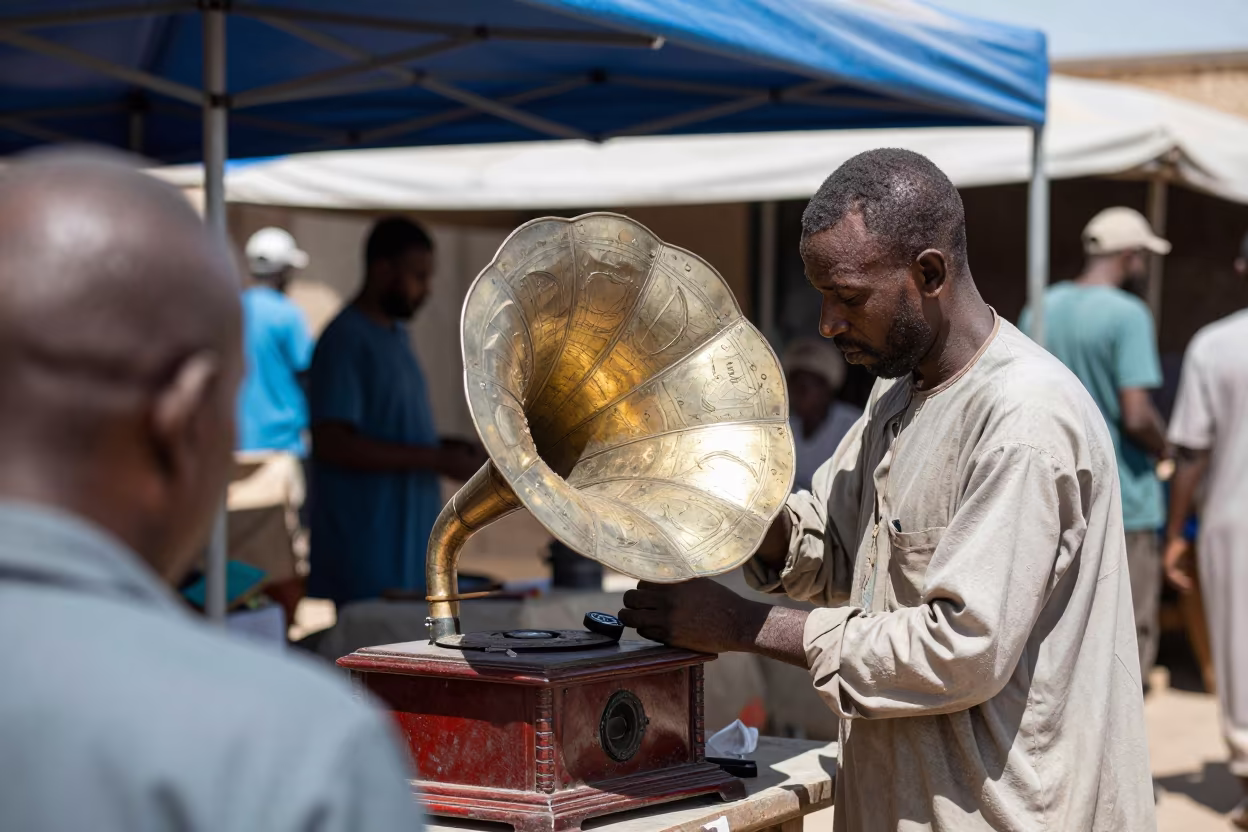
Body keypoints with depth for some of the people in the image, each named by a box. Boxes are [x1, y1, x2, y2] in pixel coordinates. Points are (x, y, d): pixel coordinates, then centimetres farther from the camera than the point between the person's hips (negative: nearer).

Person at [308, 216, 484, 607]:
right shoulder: (345, 340, -12)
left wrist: (448, 451, 6)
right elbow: (332, 443, -20)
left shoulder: (395, 336, 17)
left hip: (410, 540, 9)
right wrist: (437, 460, -19)